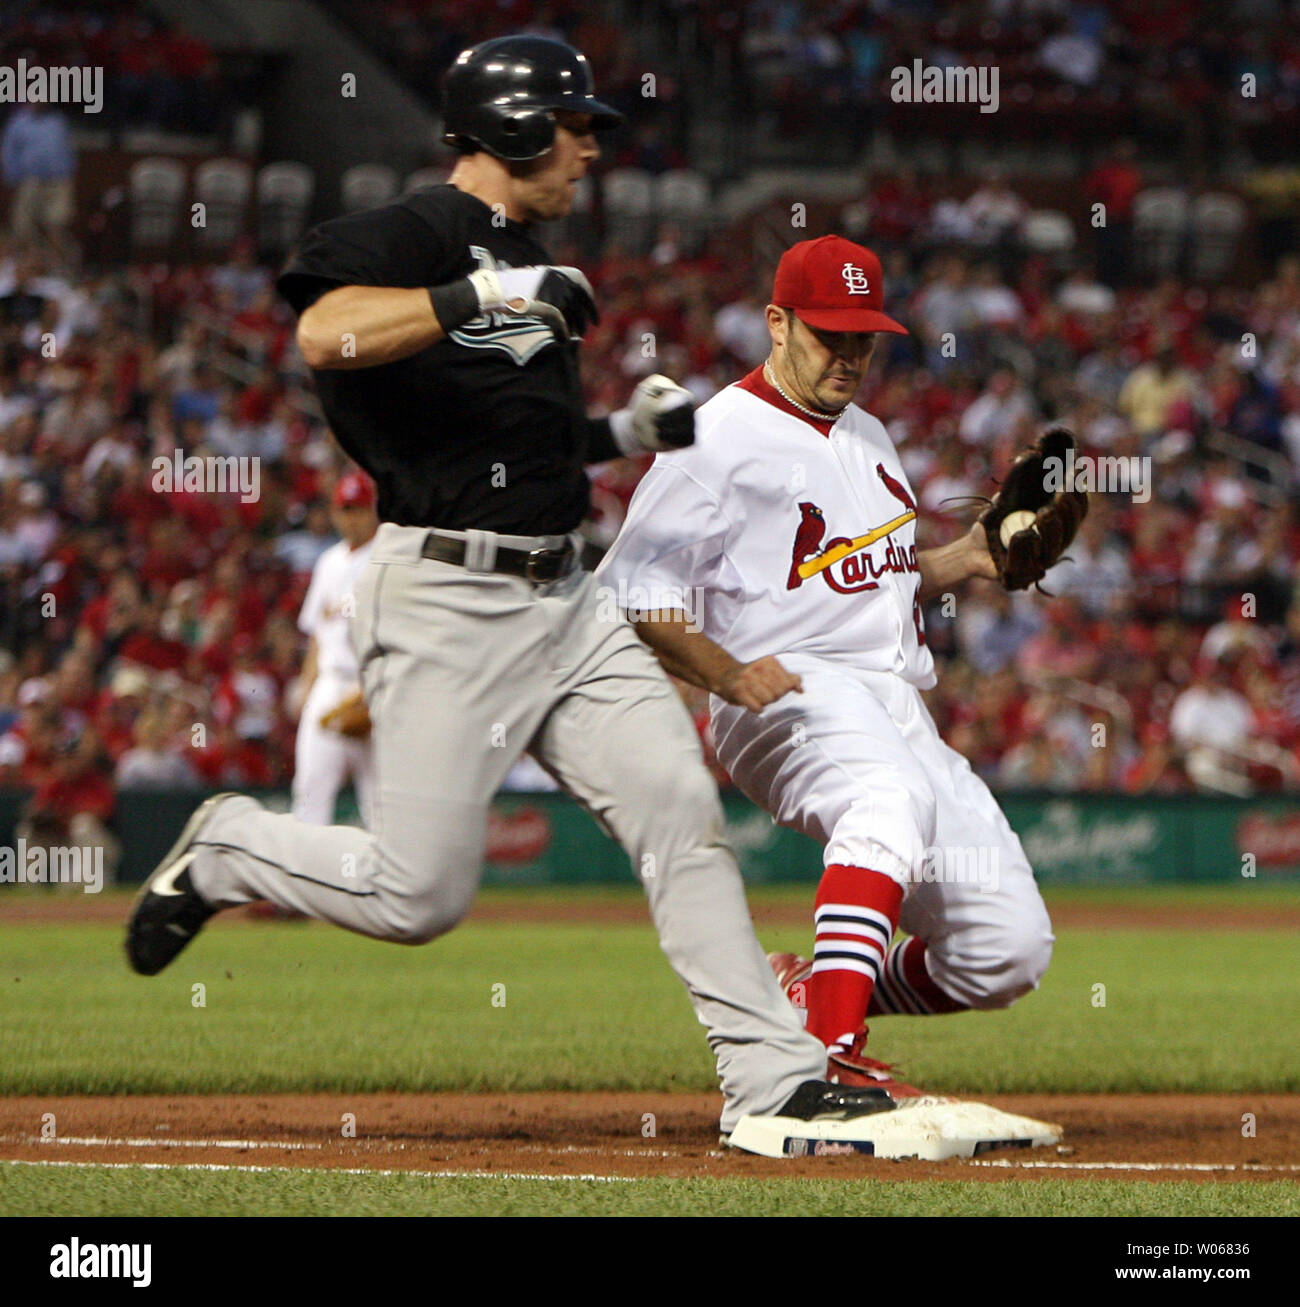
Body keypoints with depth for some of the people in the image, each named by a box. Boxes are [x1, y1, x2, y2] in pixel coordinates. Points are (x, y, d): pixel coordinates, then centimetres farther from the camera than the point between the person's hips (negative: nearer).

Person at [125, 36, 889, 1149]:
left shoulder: (525, 264, 20)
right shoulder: (413, 238, -9)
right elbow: (325, 335, -30)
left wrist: (630, 433, 15)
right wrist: (487, 293, -32)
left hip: (562, 598, 9)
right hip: (447, 596, -9)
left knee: (681, 808, -3)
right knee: (420, 895, -7)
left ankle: (772, 1077, -4)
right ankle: (225, 853, 19)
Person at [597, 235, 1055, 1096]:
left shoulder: (867, 438, 24)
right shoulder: (718, 441, -2)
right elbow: (627, 595, -9)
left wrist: (967, 560, 14)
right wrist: (730, 675, -22)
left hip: (903, 712, 8)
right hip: (793, 696, -8)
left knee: (1011, 950, -5)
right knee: (892, 795, -42)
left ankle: (814, 993, 18)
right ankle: (833, 1052, -48)